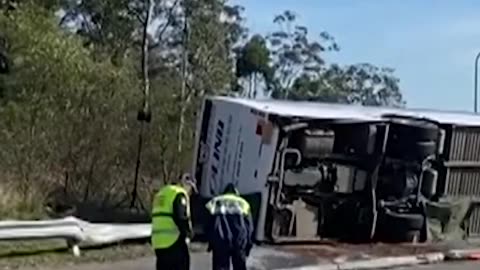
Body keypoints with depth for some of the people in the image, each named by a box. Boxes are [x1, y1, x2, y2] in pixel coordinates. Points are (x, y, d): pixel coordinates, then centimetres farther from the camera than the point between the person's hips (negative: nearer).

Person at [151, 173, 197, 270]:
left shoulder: (161, 193, 21)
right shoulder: (179, 194, -8)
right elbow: (180, 217, -19)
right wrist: (188, 232, -4)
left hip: (158, 243, 9)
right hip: (174, 242, -8)